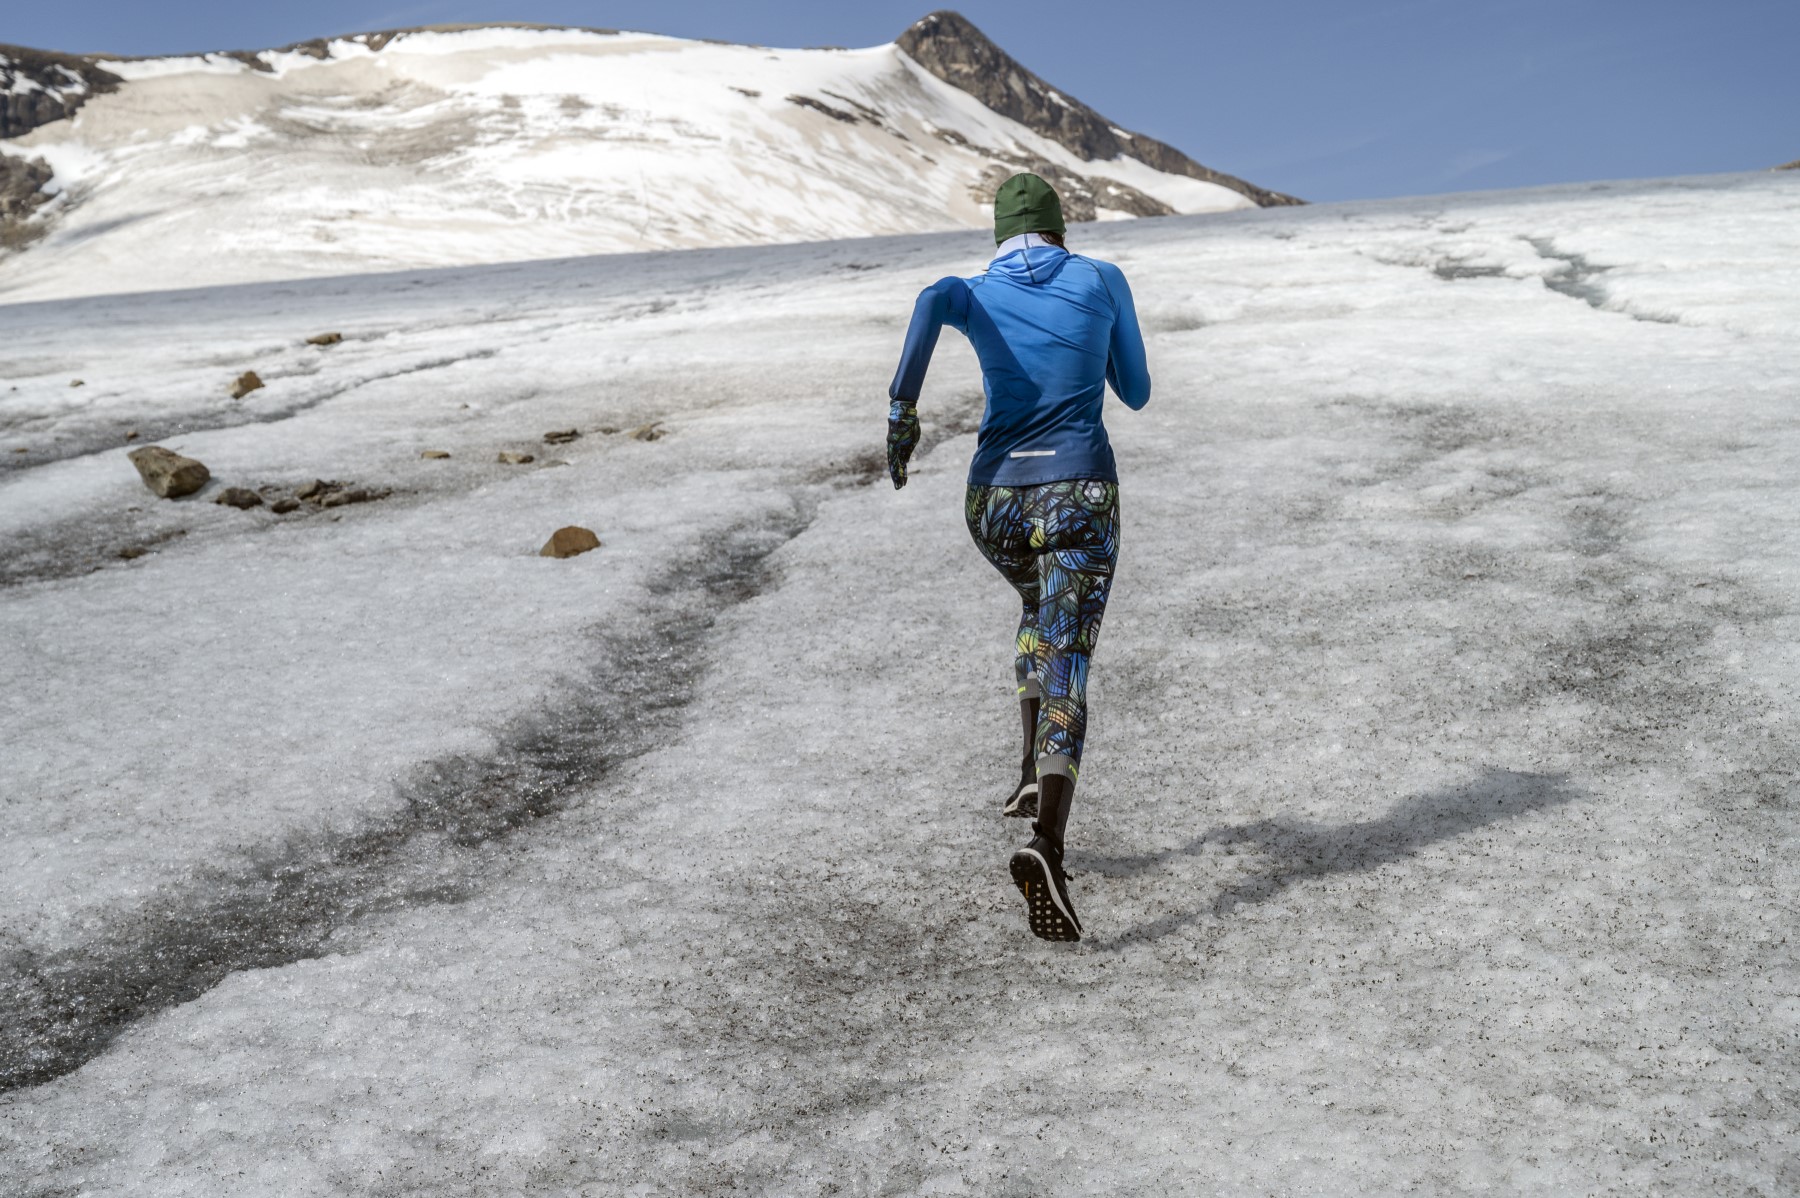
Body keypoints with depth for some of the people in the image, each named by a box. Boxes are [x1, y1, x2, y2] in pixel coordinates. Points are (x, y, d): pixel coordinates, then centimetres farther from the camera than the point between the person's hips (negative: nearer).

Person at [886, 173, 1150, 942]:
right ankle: (1047, 846, -32)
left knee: (1043, 602, 35)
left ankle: (1033, 771, 27)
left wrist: (902, 404, -18)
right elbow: (1136, 393, 18)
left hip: (995, 501, 3)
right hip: (1079, 496, -3)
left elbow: (932, 300, -15)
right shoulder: (1102, 281, 11)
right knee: (1065, 669, -11)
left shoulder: (974, 294, 12)